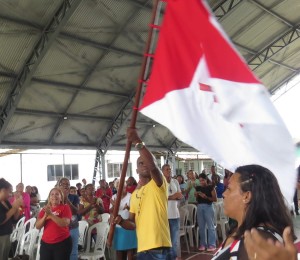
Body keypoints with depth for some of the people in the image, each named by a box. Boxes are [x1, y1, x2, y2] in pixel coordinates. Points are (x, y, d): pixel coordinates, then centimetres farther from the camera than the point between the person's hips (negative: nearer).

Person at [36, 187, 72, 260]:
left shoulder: (65, 207, -1)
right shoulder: (45, 209, 11)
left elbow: (65, 223, -16)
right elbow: (37, 226, 3)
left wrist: (51, 214, -20)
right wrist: (45, 215, -13)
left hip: (62, 243, -3)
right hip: (45, 243, 4)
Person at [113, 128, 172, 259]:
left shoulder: (158, 184, -3)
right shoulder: (134, 194, 17)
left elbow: (152, 165, -25)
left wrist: (138, 142, -30)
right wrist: (121, 221, -3)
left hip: (159, 248, -7)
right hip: (142, 249, 7)